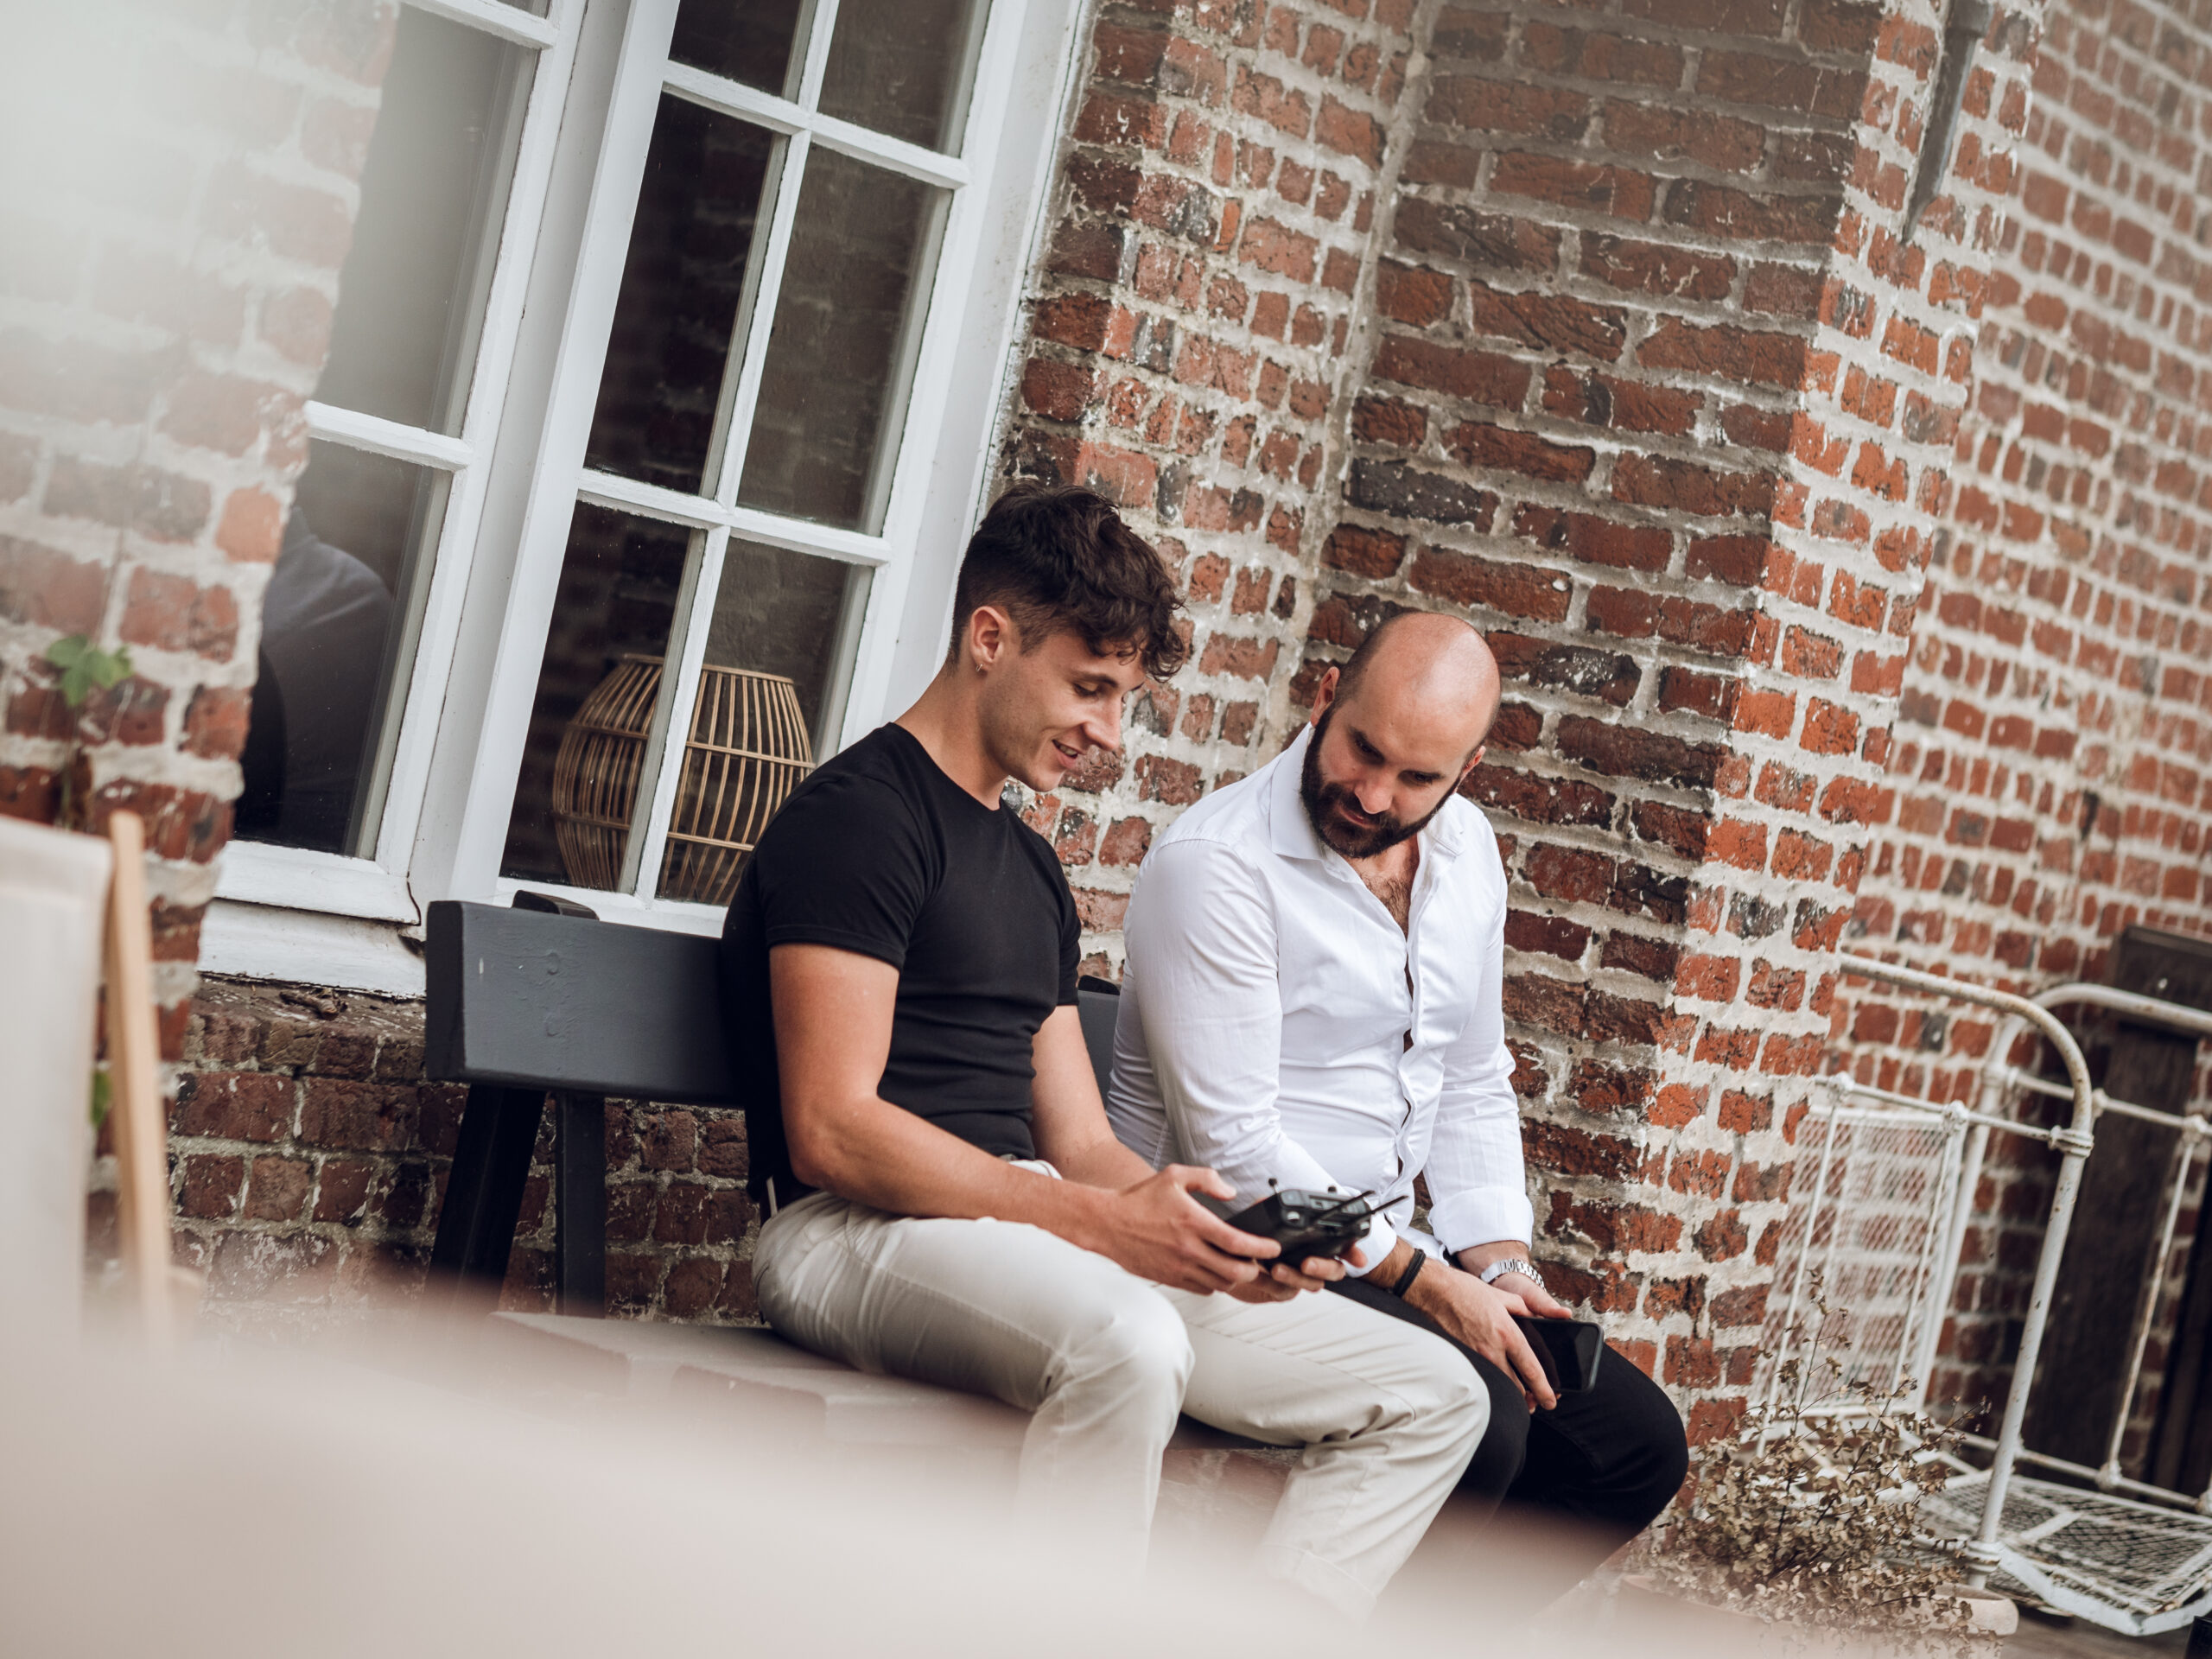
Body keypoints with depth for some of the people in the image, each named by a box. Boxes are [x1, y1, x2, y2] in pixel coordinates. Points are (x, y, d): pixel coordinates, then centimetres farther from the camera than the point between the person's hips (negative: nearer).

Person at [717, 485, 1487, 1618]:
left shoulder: (1030, 867, 24)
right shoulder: (859, 815, -4)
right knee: (1124, 1342, -41)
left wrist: (1222, 1241, -3)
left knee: (1432, 1396, 0)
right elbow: (833, 1130, -16)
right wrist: (1101, 1221, -21)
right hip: (861, 1231, -9)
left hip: (1043, 1234, 9)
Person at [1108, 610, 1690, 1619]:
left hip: (1385, 1261, 9)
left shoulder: (1466, 853, 8)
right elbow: (1234, 1146, -20)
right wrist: (1428, 1283, -21)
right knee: (1476, 1416, -30)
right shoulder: (1217, 864, -18)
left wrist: (1498, 1260, 1)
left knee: (1639, 1442, 2)